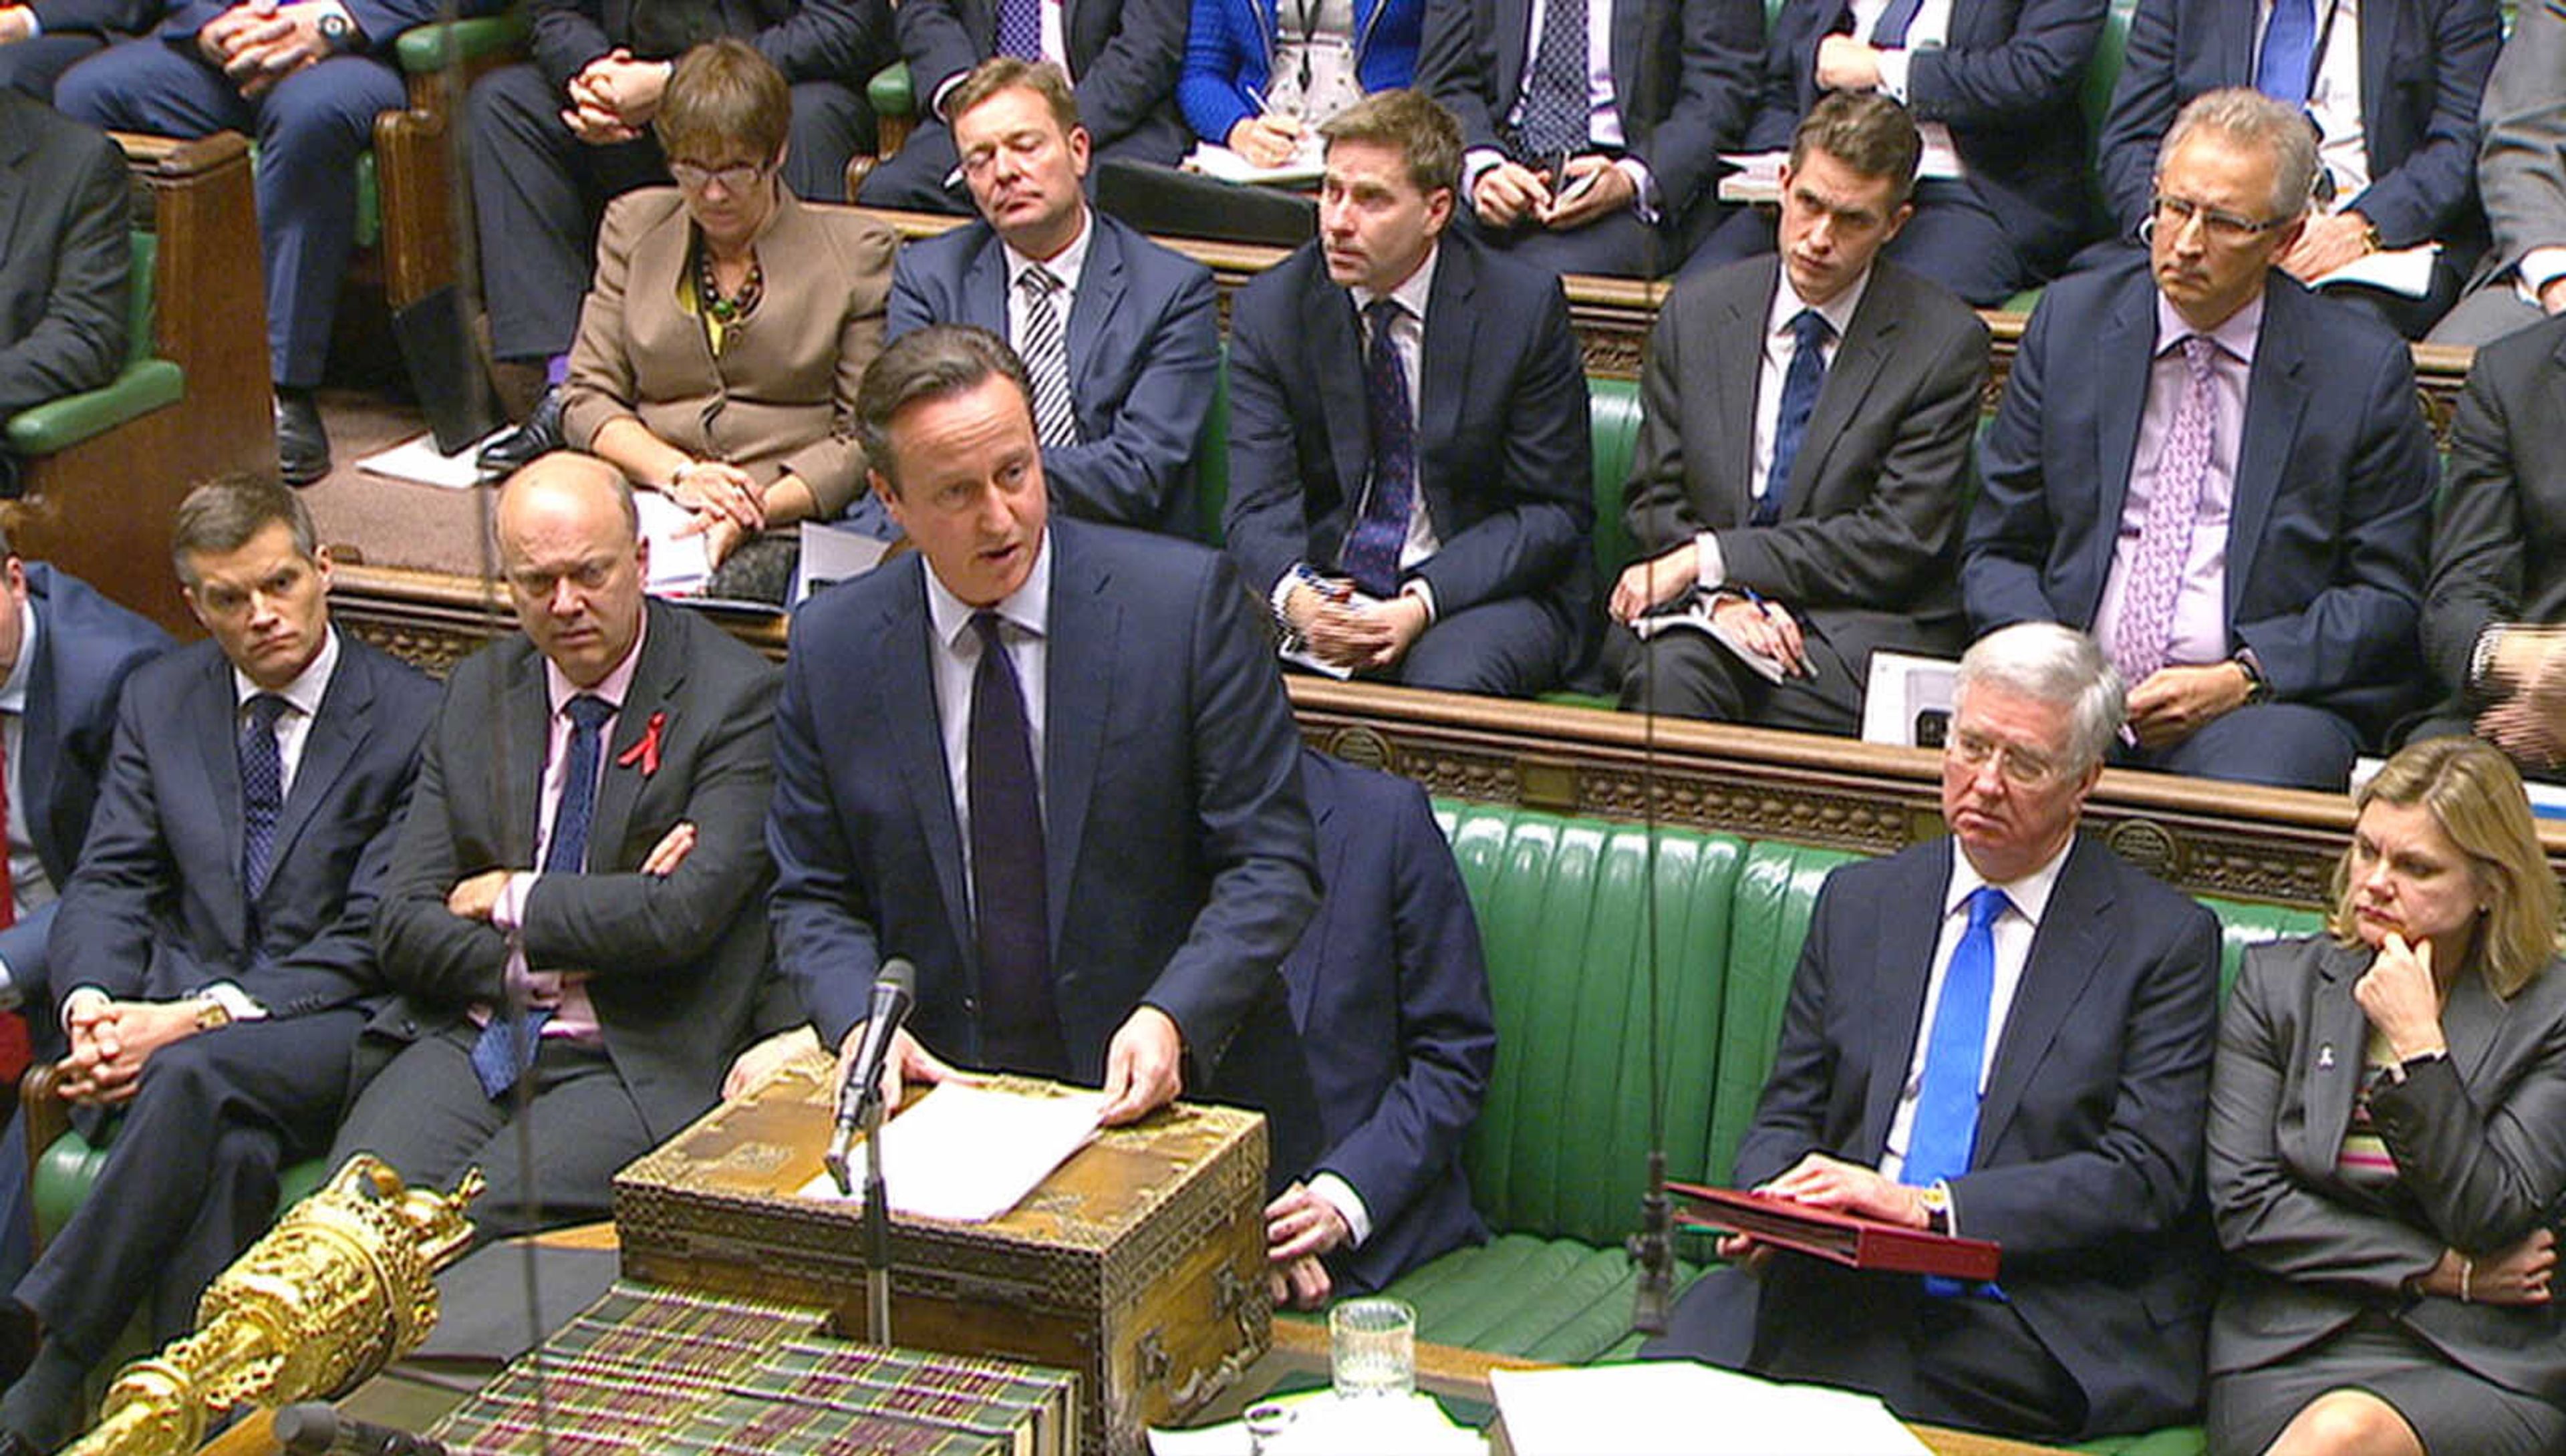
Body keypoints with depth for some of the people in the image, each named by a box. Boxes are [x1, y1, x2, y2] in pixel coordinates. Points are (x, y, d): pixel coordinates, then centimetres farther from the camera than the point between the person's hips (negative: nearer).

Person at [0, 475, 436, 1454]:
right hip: (168, 1015, 3)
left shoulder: (414, 718, -2)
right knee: (228, 1144, -34)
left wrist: (202, 1016, -19)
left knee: (199, 1074, -37)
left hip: (327, 1031, -3)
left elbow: (371, 942, -8)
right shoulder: (158, 699, 15)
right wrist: (91, 1004, -13)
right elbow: (106, 884, 10)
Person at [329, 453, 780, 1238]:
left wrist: (515, 901, -4)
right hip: (469, 1040, 4)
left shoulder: (733, 695, -3)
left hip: (636, 1064, -4)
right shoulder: (478, 692, 13)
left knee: (483, 1216, -29)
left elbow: (685, 914, -16)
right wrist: (550, 955, -8)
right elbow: (404, 924, 7)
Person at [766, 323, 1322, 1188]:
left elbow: (1270, 864, -3)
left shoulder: (1185, 601, -4)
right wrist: (858, 1020, -9)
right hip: (944, 1101, 2)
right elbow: (813, 898, 11)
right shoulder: (831, 647, 4)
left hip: (1170, 1100, -2)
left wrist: (1171, 1019, -18)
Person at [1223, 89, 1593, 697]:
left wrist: (1425, 602, -19)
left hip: (1489, 586, -2)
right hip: (1324, 584, 2)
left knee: (1448, 677, -35)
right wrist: (1294, 595, -30)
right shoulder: (1269, 309, 0)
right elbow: (1259, 505, -6)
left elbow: (1553, 510, -4)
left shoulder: (1524, 307, -6)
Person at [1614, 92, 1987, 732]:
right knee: (1667, 676, -34)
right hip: (1710, 605, 2)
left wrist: (1711, 559, -11)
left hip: (1860, 630, -1)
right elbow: (1655, 496, 11)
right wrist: (1720, 593, -12)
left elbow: (1898, 540, -7)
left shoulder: (1946, 342, -1)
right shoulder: (1696, 312, 10)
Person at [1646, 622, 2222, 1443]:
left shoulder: (2165, 940, 3)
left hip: (2039, 1325, -4)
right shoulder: (1858, 902, 17)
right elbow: (1787, 1118, 17)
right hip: (1843, 1281, 4)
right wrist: (1772, 1204, -8)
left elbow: (2145, 1176, -6)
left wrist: (1928, 1206, -17)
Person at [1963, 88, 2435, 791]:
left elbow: (2388, 594, 6)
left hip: (2267, 700, -2)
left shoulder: (2365, 368, 3)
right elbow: (1997, 549, 13)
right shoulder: (2071, 321, 10)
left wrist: (2243, 678, -9)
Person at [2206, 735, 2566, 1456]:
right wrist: (2442, 1271, -2)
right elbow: (2243, 1205, 2)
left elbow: (2489, 1223, -5)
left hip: (2478, 1367, -1)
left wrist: (2418, 1043, -11)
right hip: (2291, 1343, 1)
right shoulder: (2277, 980, 10)